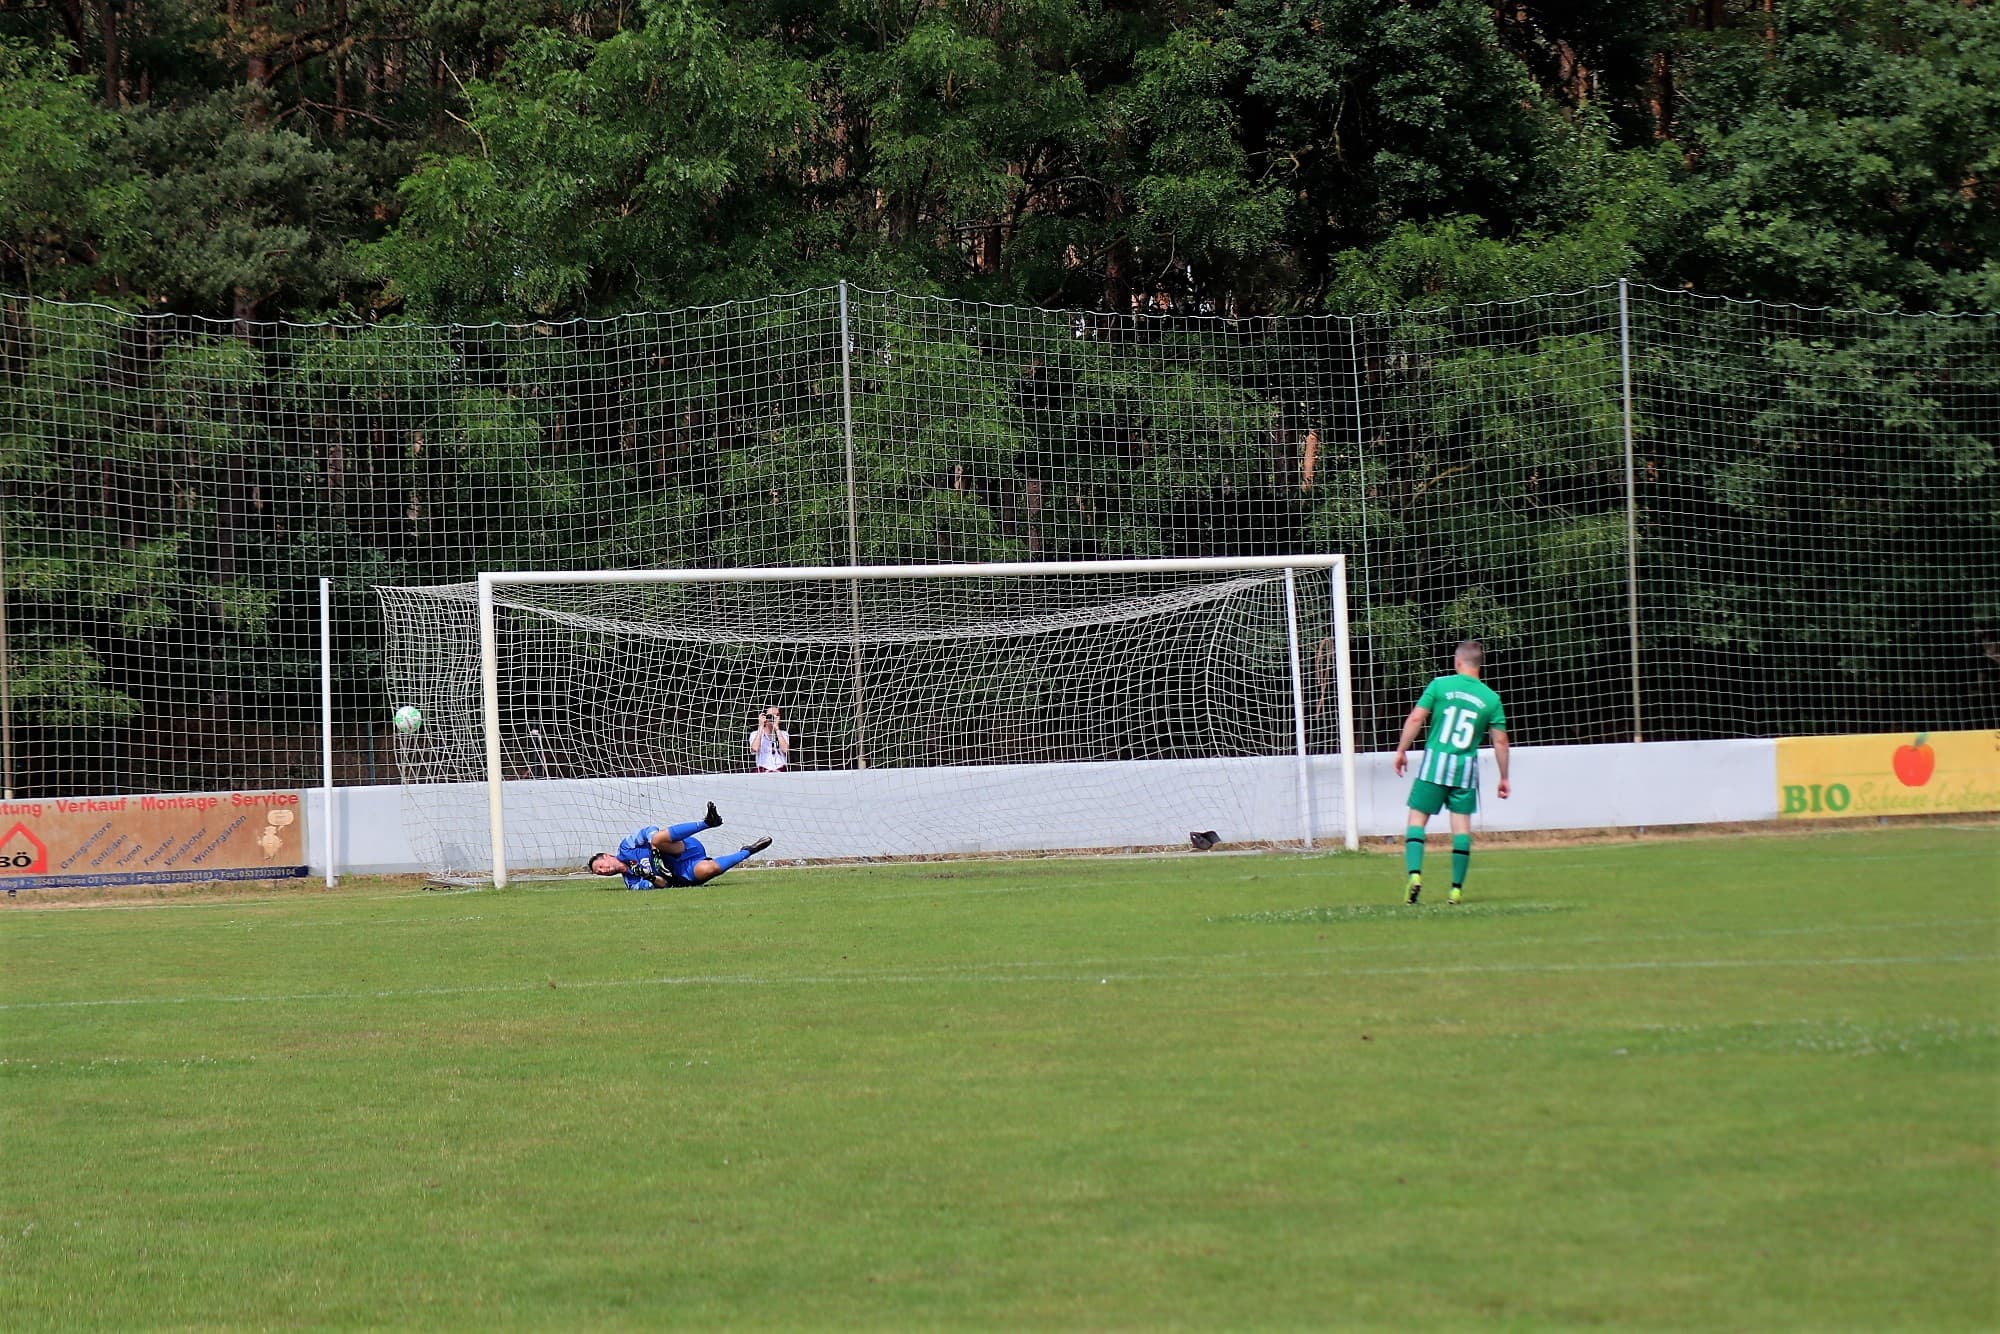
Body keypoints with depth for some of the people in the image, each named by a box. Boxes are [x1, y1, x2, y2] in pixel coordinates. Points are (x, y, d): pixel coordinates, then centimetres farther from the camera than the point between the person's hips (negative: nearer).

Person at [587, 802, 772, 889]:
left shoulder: (625, 848, 11)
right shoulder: (631, 883, 18)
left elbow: (651, 831, 3)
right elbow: (661, 885, 4)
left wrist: (655, 843, -16)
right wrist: (652, 878, -18)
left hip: (686, 848, -3)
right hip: (685, 875, 3)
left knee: (657, 838, -33)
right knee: (705, 869, -34)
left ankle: (706, 822, -32)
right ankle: (746, 853, -15)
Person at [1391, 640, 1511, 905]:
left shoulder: (1440, 685, -1)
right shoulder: (1491, 698, 4)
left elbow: (1416, 718, -6)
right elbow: (1500, 740, 4)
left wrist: (1401, 750, 3)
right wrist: (1504, 778, 12)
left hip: (1435, 763, -2)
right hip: (1466, 767, 2)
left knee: (1417, 817, 4)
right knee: (1462, 824, 7)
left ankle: (1415, 873, -16)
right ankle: (1457, 887, 5)